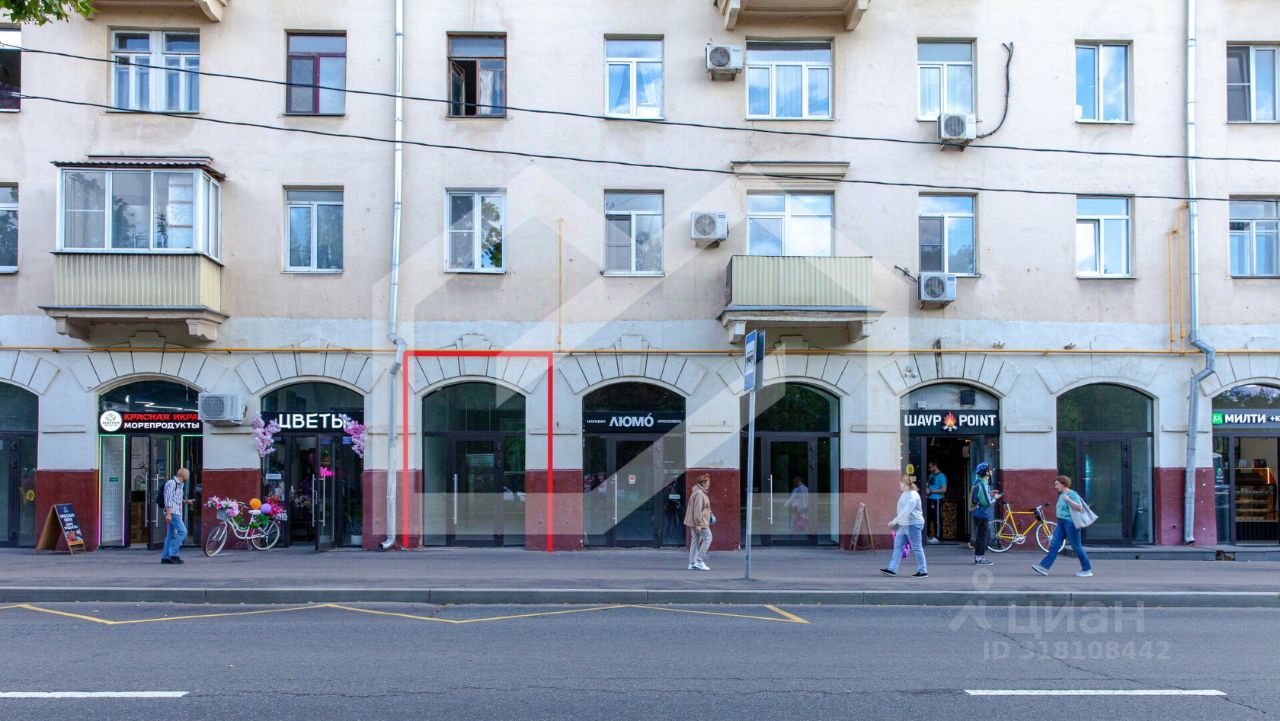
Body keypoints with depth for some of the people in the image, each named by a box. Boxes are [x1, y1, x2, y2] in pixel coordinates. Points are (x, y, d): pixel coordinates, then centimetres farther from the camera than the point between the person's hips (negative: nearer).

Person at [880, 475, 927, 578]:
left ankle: (923, 571, 7)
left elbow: (907, 511, -25)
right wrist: (895, 521, 22)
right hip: (903, 524, 10)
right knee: (897, 546, 7)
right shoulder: (904, 494, 13)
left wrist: (895, 521, -26)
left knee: (917, 548, -2)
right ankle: (892, 569, 8)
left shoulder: (913, 495, -17)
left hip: (913, 524, -10)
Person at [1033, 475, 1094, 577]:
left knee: (1077, 547, -1)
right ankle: (1044, 567, -7)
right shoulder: (1061, 495, 16)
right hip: (1061, 524, 8)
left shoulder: (1072, 494, -10)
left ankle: (1087, 570, 12)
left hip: (1071, 523, -8)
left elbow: (1079, 508, -21)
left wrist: (1068, 500, -27)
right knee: (1054, 545, -1)